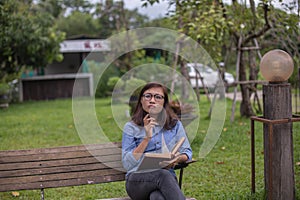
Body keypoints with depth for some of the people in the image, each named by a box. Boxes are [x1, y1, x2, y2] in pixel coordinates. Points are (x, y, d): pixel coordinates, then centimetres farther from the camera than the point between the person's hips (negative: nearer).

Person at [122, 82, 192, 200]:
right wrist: (146, 138, -8)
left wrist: (177, 159, -8)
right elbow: (127, 164, -1)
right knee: (163, 175, -37)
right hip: (138, 181, -1)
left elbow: (187, 152, 17)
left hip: (167, 177, 1)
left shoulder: (175, 124, 15)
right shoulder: (131, 127, 8)